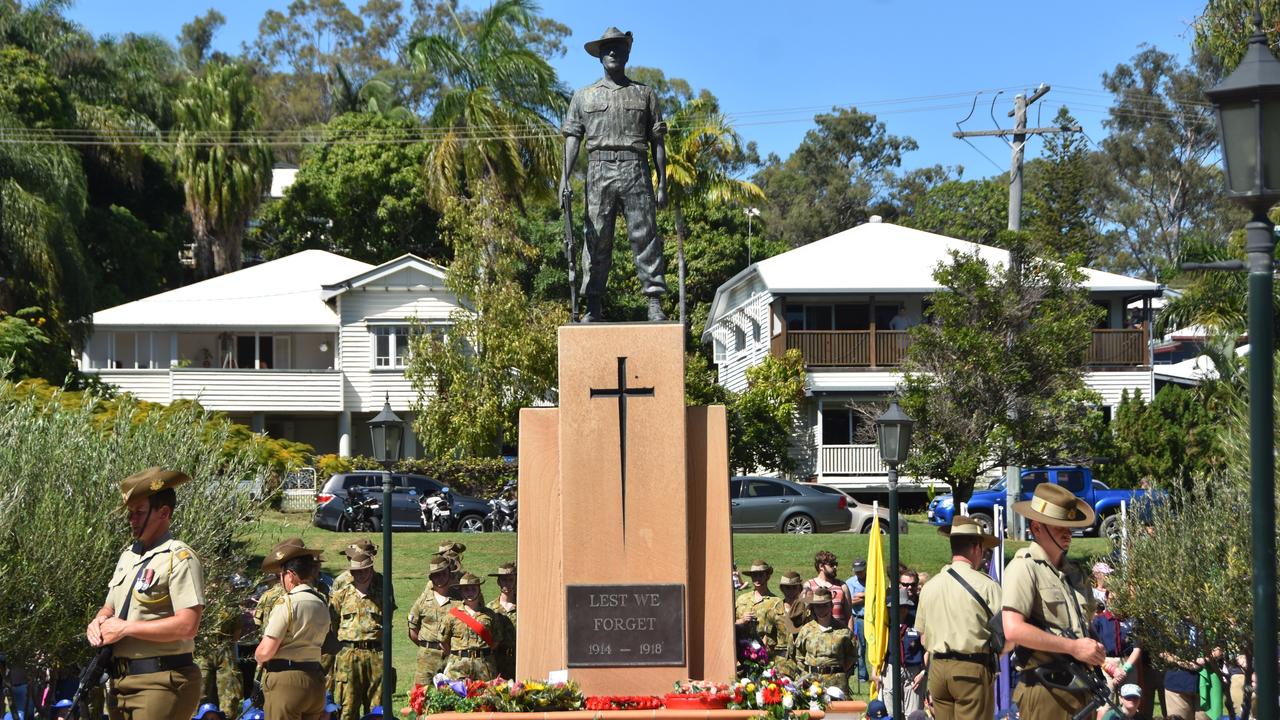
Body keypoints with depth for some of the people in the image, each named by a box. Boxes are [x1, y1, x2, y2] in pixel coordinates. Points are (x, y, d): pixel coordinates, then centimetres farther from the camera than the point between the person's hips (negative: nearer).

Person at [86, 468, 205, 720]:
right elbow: (110, 608, 26)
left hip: (161, 682, -9)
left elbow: (187, 626, -21)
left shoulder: (179, 558, -11)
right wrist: (99, 622, 0)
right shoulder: (127, 557, 16)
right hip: (123, 680, 9)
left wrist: (124, 628, -16)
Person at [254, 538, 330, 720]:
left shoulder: (287, 603, -13)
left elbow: (265, 651, -15)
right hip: (315, 680, 7)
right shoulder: (322, 603, 10)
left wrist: (257, 656, 8)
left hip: (286, 681, -7)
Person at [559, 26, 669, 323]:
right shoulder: (583, 96, 16)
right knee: (596, 240, -2)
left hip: (635, 171, 0)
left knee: (645, 236, -7)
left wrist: (662, 183, 4)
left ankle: (655, 304, -8)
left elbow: (657, 142, 12)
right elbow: (572, 139, 8)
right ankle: (593, 308, 0)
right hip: (599, 172, 1)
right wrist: (565, 179, -5)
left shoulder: (645, 94, 15)